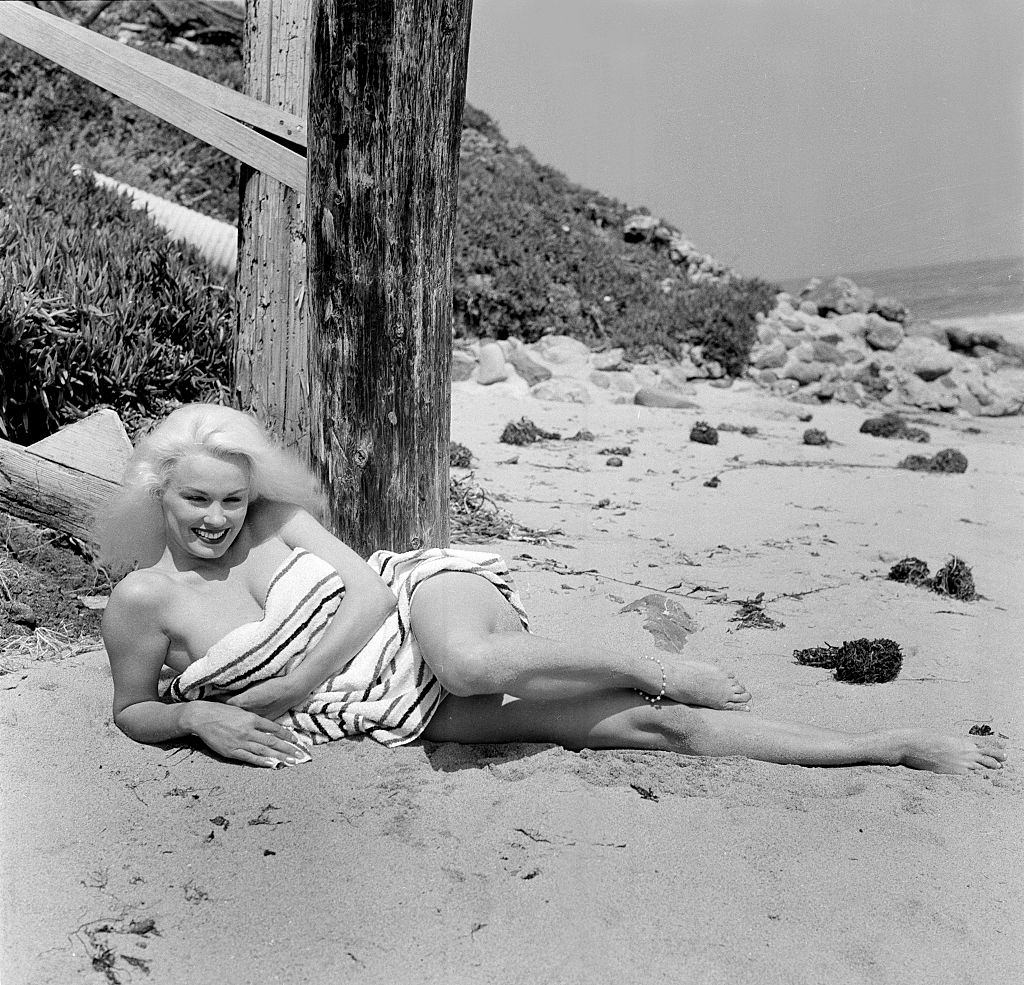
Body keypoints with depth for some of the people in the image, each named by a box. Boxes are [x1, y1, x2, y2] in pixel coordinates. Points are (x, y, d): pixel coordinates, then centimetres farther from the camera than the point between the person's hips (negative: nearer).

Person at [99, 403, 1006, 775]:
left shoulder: (279, 520, -5)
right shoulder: (142, 601, -4)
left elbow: (370, 587, -10)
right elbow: (131, 712, 9)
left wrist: (291, 686, -16)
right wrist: (198, 717, -12)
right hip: (413, 712, 0)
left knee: (471, 661, -43)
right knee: (650, 728, -12)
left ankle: (656, 668, -12)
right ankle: (898, 746, -8)